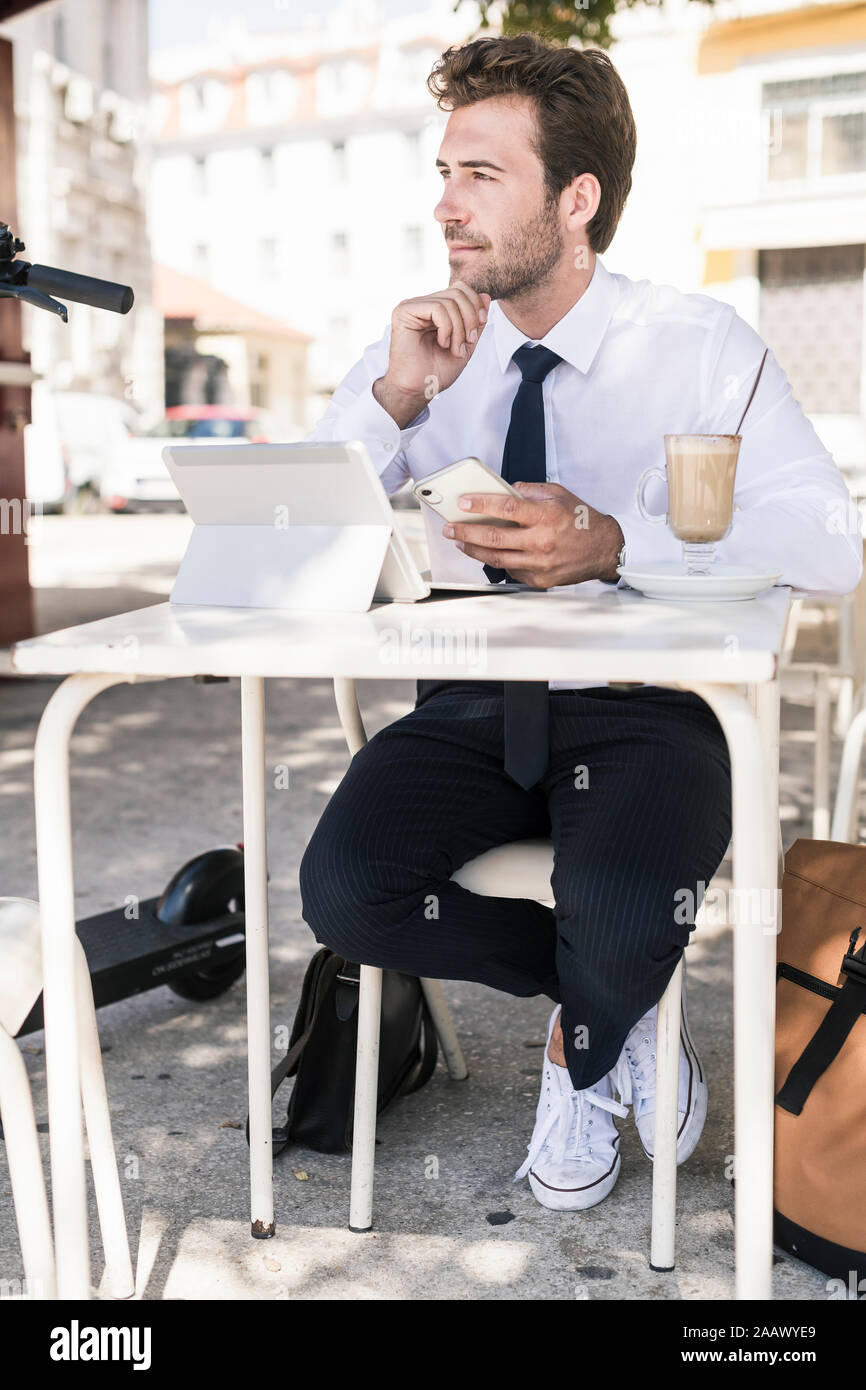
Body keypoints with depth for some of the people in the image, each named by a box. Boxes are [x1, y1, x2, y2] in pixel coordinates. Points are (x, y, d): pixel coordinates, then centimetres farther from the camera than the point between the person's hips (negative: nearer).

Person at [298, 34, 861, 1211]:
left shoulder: (700, 347, -2)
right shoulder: (412, 353, 6)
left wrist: (617, 543, -27)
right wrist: (393, 400, -16)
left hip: (640, 711, -3)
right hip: (470, 706, 3)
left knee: (624, 909, -33)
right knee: (345, 889, -24)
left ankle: (583, 1058, 7)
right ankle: (618, 1007, 3)